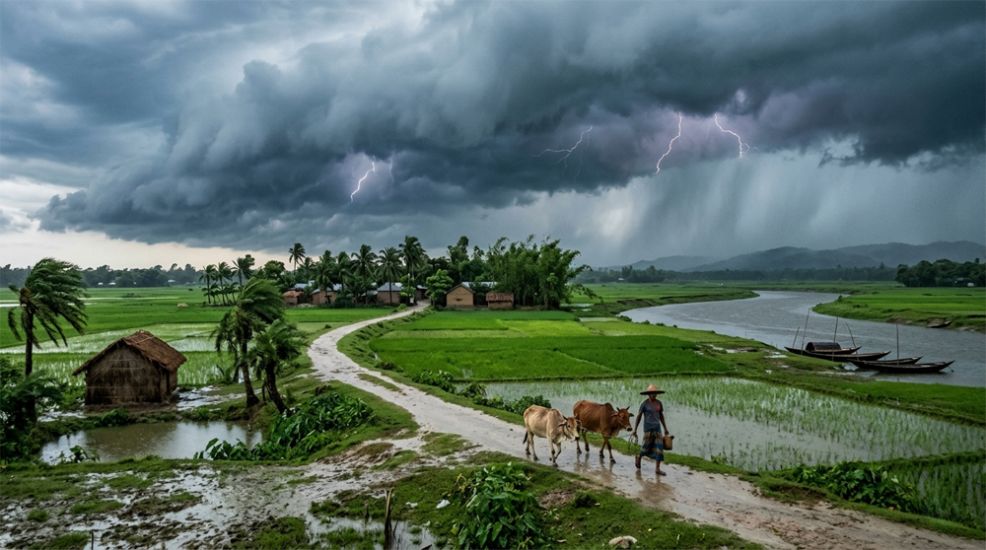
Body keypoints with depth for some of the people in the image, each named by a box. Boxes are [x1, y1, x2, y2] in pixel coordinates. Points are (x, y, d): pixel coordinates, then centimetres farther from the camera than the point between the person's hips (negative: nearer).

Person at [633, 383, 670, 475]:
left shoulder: (659, 403, 5)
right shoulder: (644, 403, -9)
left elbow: (661, 416, 15)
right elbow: (638, 416, -4)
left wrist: (665, 429, 14)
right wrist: (635, 429, -5)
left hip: (657, 427, 4)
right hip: (647, 427, -4)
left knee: (659, 447, -4)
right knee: (647, 447, 1)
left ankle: (658, 469, 1)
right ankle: (639, 457, 34)